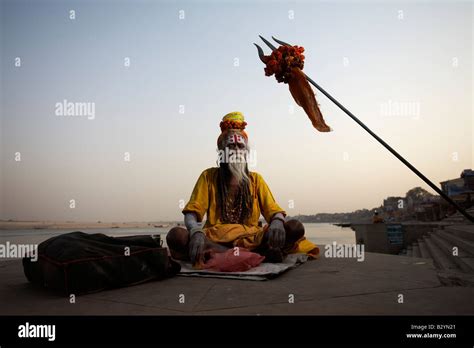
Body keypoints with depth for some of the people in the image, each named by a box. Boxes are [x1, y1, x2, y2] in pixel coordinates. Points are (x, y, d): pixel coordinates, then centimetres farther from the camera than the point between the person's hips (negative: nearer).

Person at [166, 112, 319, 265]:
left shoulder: (255, 179, 15)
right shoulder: (208, 176, 10)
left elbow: (274, 212, 6)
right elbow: (191, 214, 0)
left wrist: (277, 222, -20)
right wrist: (196, 232, -25)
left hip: (250, 240, 1)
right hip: (215, 239, 0)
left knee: (295, 227, -22)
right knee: (176, 235, -32)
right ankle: (260, 255, -31)